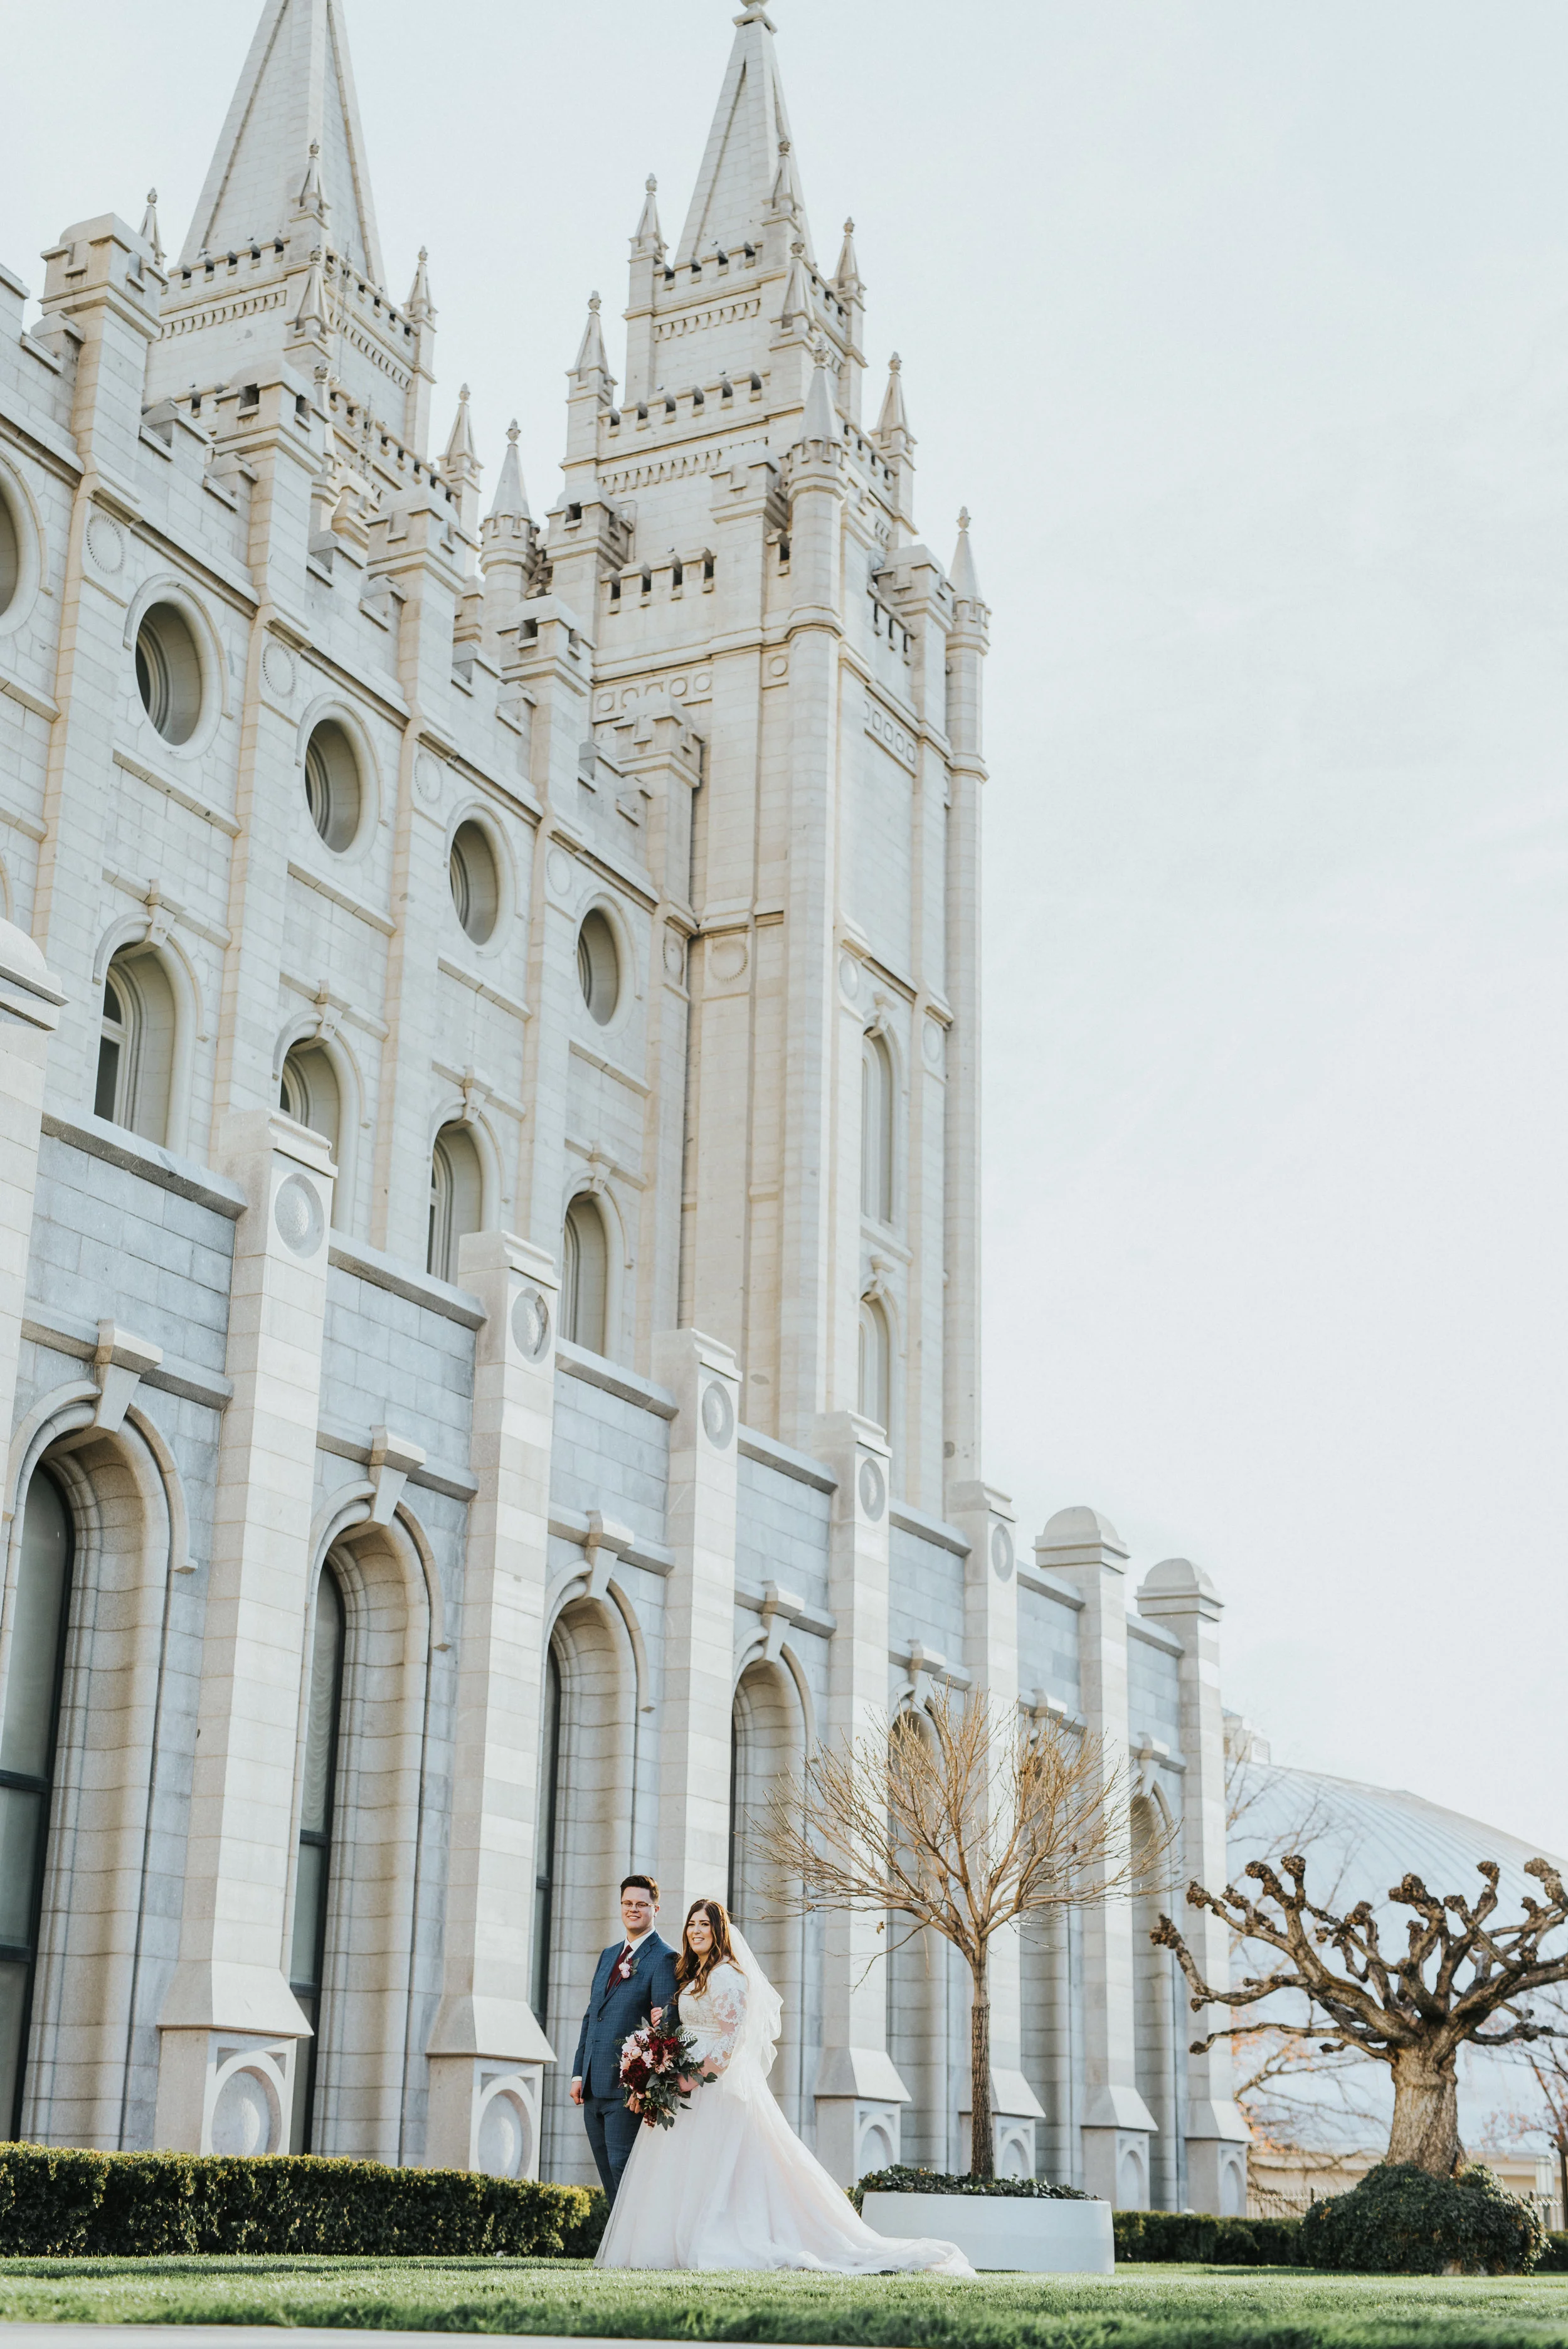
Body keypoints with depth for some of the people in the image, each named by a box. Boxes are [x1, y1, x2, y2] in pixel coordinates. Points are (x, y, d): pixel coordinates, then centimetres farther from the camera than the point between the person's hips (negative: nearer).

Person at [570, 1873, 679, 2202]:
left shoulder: (663, 1959, -7)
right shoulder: (608, 1955, 18)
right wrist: (578, 2073, 14)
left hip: (627, 2085, -8)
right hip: (594, 2086, 8)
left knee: (623, 2167, -11)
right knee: (606, 2172, 10)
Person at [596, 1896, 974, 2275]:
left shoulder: (727, 1975, -10)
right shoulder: (694, 1977, 19)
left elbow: (730, 2038, -16)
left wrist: (695, 2076, -20)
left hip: (718, 2084, -9)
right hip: (692, 2083, 9)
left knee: (707, 2169, -11)